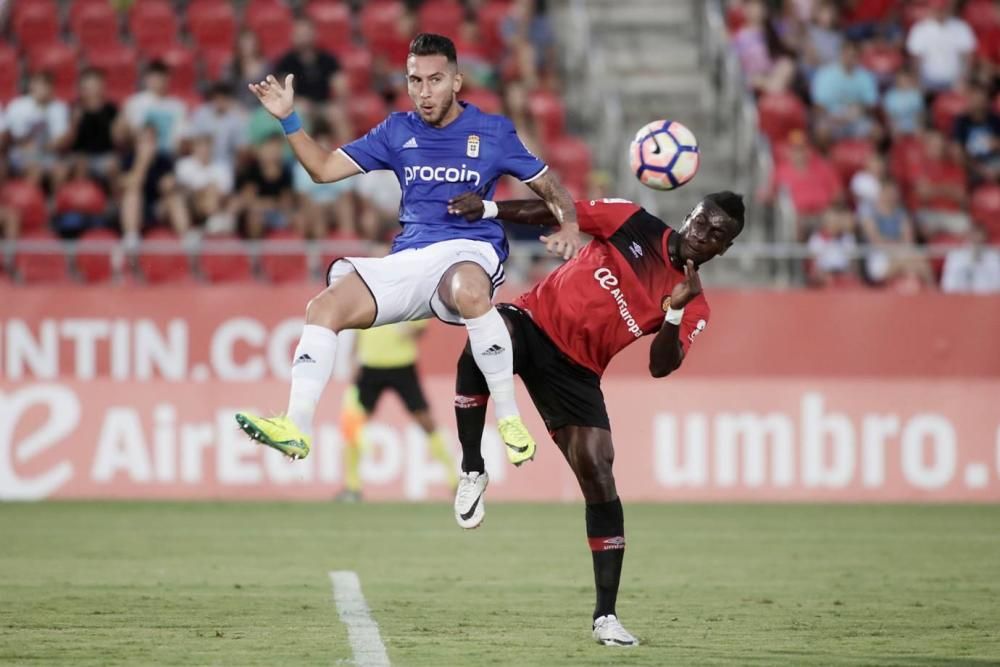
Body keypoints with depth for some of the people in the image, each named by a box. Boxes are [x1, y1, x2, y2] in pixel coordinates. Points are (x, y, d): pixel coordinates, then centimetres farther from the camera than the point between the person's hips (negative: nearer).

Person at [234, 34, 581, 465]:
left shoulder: (493, 132, 4)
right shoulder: (397, 131, 13)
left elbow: (549, 186, 9)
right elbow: (324, 168, 15)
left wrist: (569, 226, -11)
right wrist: (288, 118, 2)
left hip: (470, 251, -5)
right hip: (409, 259, 5)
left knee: (468, 290, -41)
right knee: (325, 307, -16)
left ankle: (509, 420, -31)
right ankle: (296, 426, -18)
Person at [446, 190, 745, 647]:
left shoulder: (694, 308, 1)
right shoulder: (634, 224, -2)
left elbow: (661, 367, -10)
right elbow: (556, 212, 0)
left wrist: (674, 310, -25)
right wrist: (490, 208, -12)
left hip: (576, 369, 2)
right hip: (535, 321, -2)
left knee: (598, 475, -9)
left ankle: (605, 616, 0)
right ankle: (472, 472, -18)